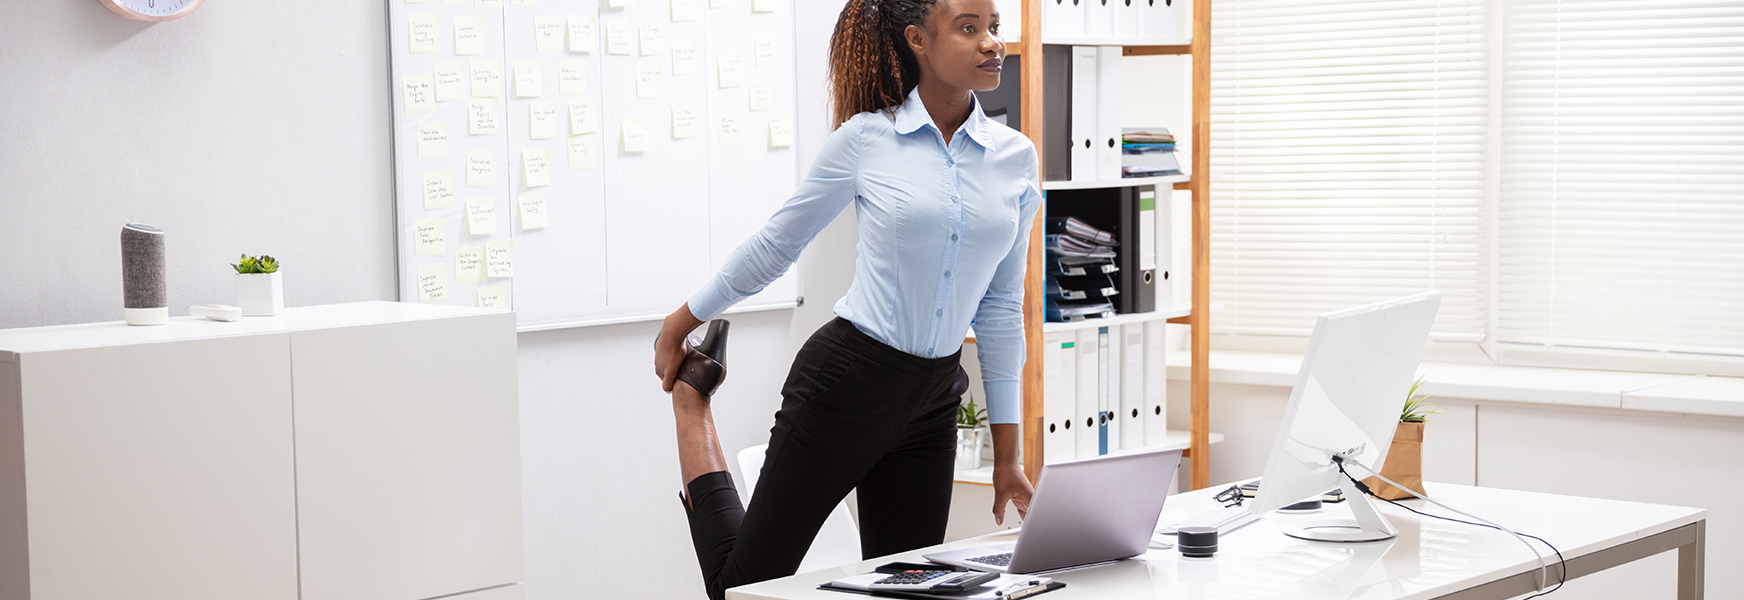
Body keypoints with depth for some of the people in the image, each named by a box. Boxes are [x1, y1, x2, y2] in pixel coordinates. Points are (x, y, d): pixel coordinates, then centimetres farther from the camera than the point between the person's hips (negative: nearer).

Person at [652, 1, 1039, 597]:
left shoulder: (1015, 157, 3)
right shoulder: (866, 138, -8)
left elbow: (1001, 304, 9)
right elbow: (775, 243, 4)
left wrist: (1007, 453, 8)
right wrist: (678, 324, 12)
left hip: (932, 402, 4)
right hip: (843, 379, -4)